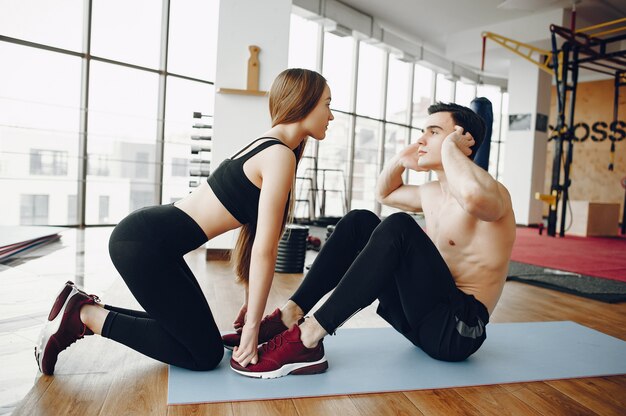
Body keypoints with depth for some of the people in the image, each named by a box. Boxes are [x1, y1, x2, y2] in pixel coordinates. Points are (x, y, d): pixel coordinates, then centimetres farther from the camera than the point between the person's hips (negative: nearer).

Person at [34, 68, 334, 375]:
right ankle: (84, 315, 2)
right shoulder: (280, 156, -15)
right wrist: (252, 326, -11)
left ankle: (83, 309, 18)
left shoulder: (267, 148, 14)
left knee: (192, 333, 20)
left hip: (150, 237, 10)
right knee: (206, 354, 2)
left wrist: (252, 302, 18)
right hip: (143, 243, -10)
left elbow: (254, 237, 16)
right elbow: (264, 250, -19)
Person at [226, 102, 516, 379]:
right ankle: (290, 315, -9)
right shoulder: (432, 192, 13)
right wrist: (400, 160, 10)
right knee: (359, 222, 1)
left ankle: (308, 340, -31)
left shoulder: (492, 191, -12)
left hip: (457, 328, -8)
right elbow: (384, 194, 29)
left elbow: (474, 196, -40)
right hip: (421, 318, 8)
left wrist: (450, 148, -20)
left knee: (399, 227, -30)